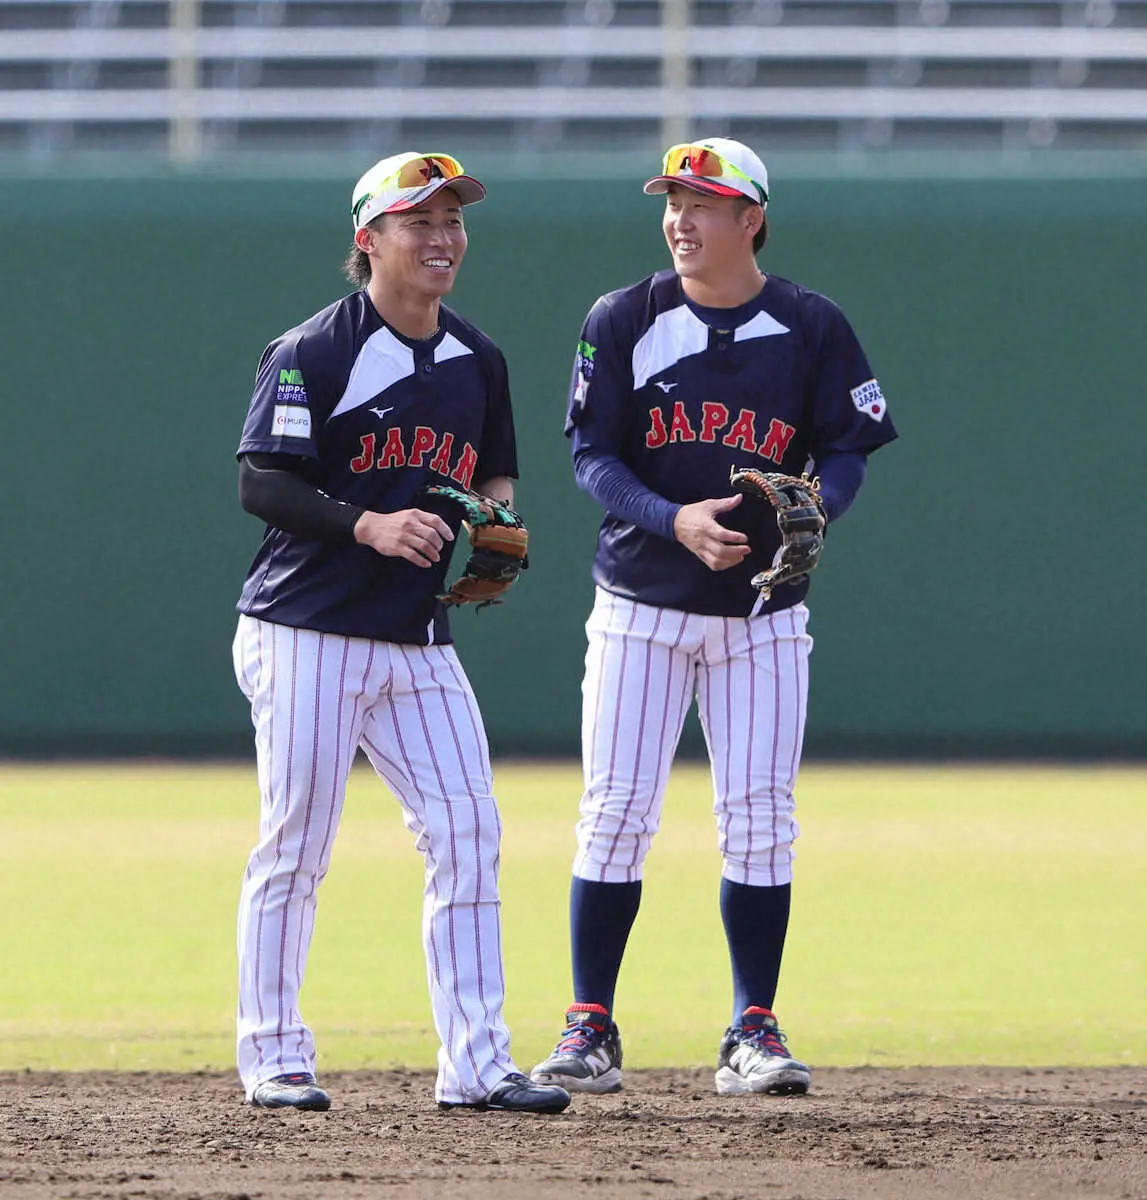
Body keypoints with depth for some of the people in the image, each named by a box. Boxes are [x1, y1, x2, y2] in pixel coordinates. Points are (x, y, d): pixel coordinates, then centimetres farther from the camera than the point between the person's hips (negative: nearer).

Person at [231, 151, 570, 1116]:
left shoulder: (477, 361, 12)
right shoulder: (313, 354, -8)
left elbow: (496, 471, 24)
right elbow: (261, 483, -13)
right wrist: (368, 524, -25)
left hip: (420, 642, 6)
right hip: (309, 636, -6)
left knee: (469, 831, -3)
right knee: (296, 846, -2)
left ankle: (475, 1062, -2)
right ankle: (272, 1056, 8)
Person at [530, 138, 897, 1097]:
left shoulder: (811, 328, -1)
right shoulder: (625, 322, -2)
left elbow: (847, 451, 2)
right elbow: (592, 457, -4)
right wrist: (675, 521, -21)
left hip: (763, 612, 0)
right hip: (642, 603, 0)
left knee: (761, 819, -1)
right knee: (617, 812, -3)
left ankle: (754, 1035, 6)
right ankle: (590, 1031, 4)